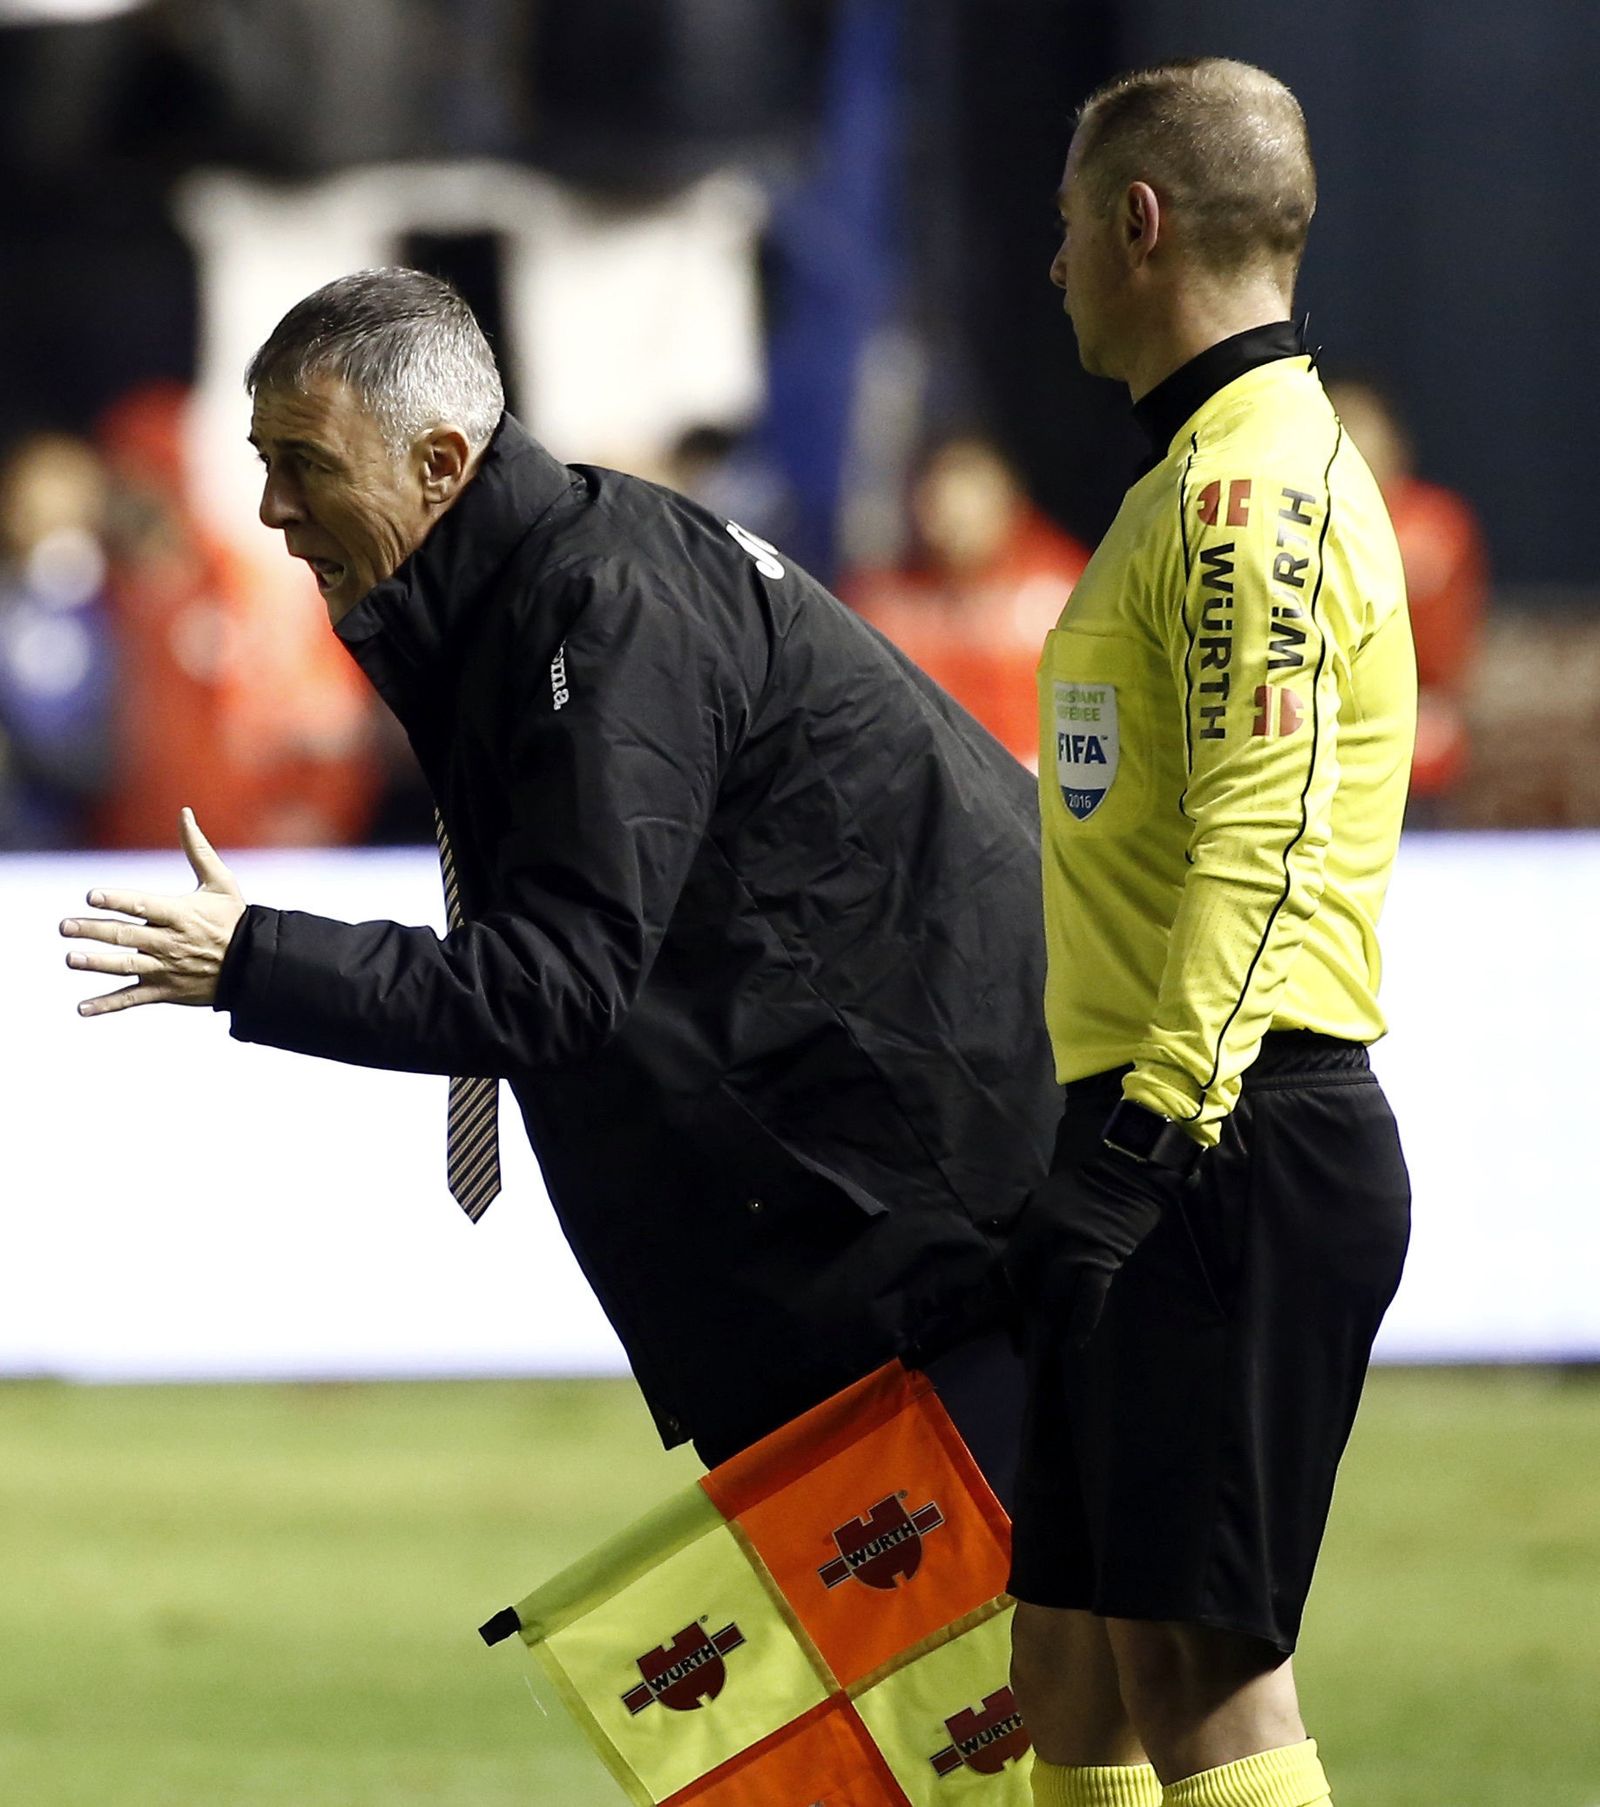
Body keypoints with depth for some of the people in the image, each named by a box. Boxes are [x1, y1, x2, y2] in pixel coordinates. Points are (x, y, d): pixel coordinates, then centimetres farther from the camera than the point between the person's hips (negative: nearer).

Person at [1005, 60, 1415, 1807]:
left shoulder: (1253, 484, -12)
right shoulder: (1220, 470, 21)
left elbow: (1257, 858, -21)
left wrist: (1149, 1139, -26)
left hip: (1230, 1153, -11)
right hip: (1181, 1155, 11)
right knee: (1070, 1662, 10)